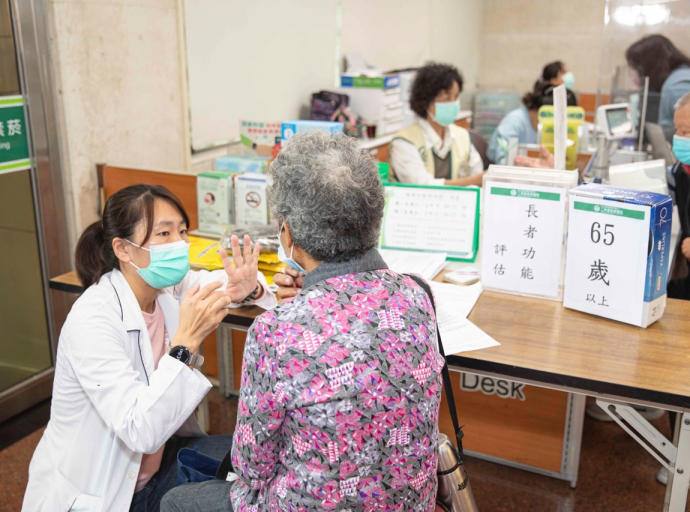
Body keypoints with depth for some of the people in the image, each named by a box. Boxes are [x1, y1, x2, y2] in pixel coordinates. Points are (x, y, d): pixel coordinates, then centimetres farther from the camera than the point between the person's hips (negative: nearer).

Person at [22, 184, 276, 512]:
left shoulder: (167, 289, -7)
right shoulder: (92, 320, -26)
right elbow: (141, 432, -32)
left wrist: (248, 289, -16)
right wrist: (187, 341, -38)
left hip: (154, 464, 7)